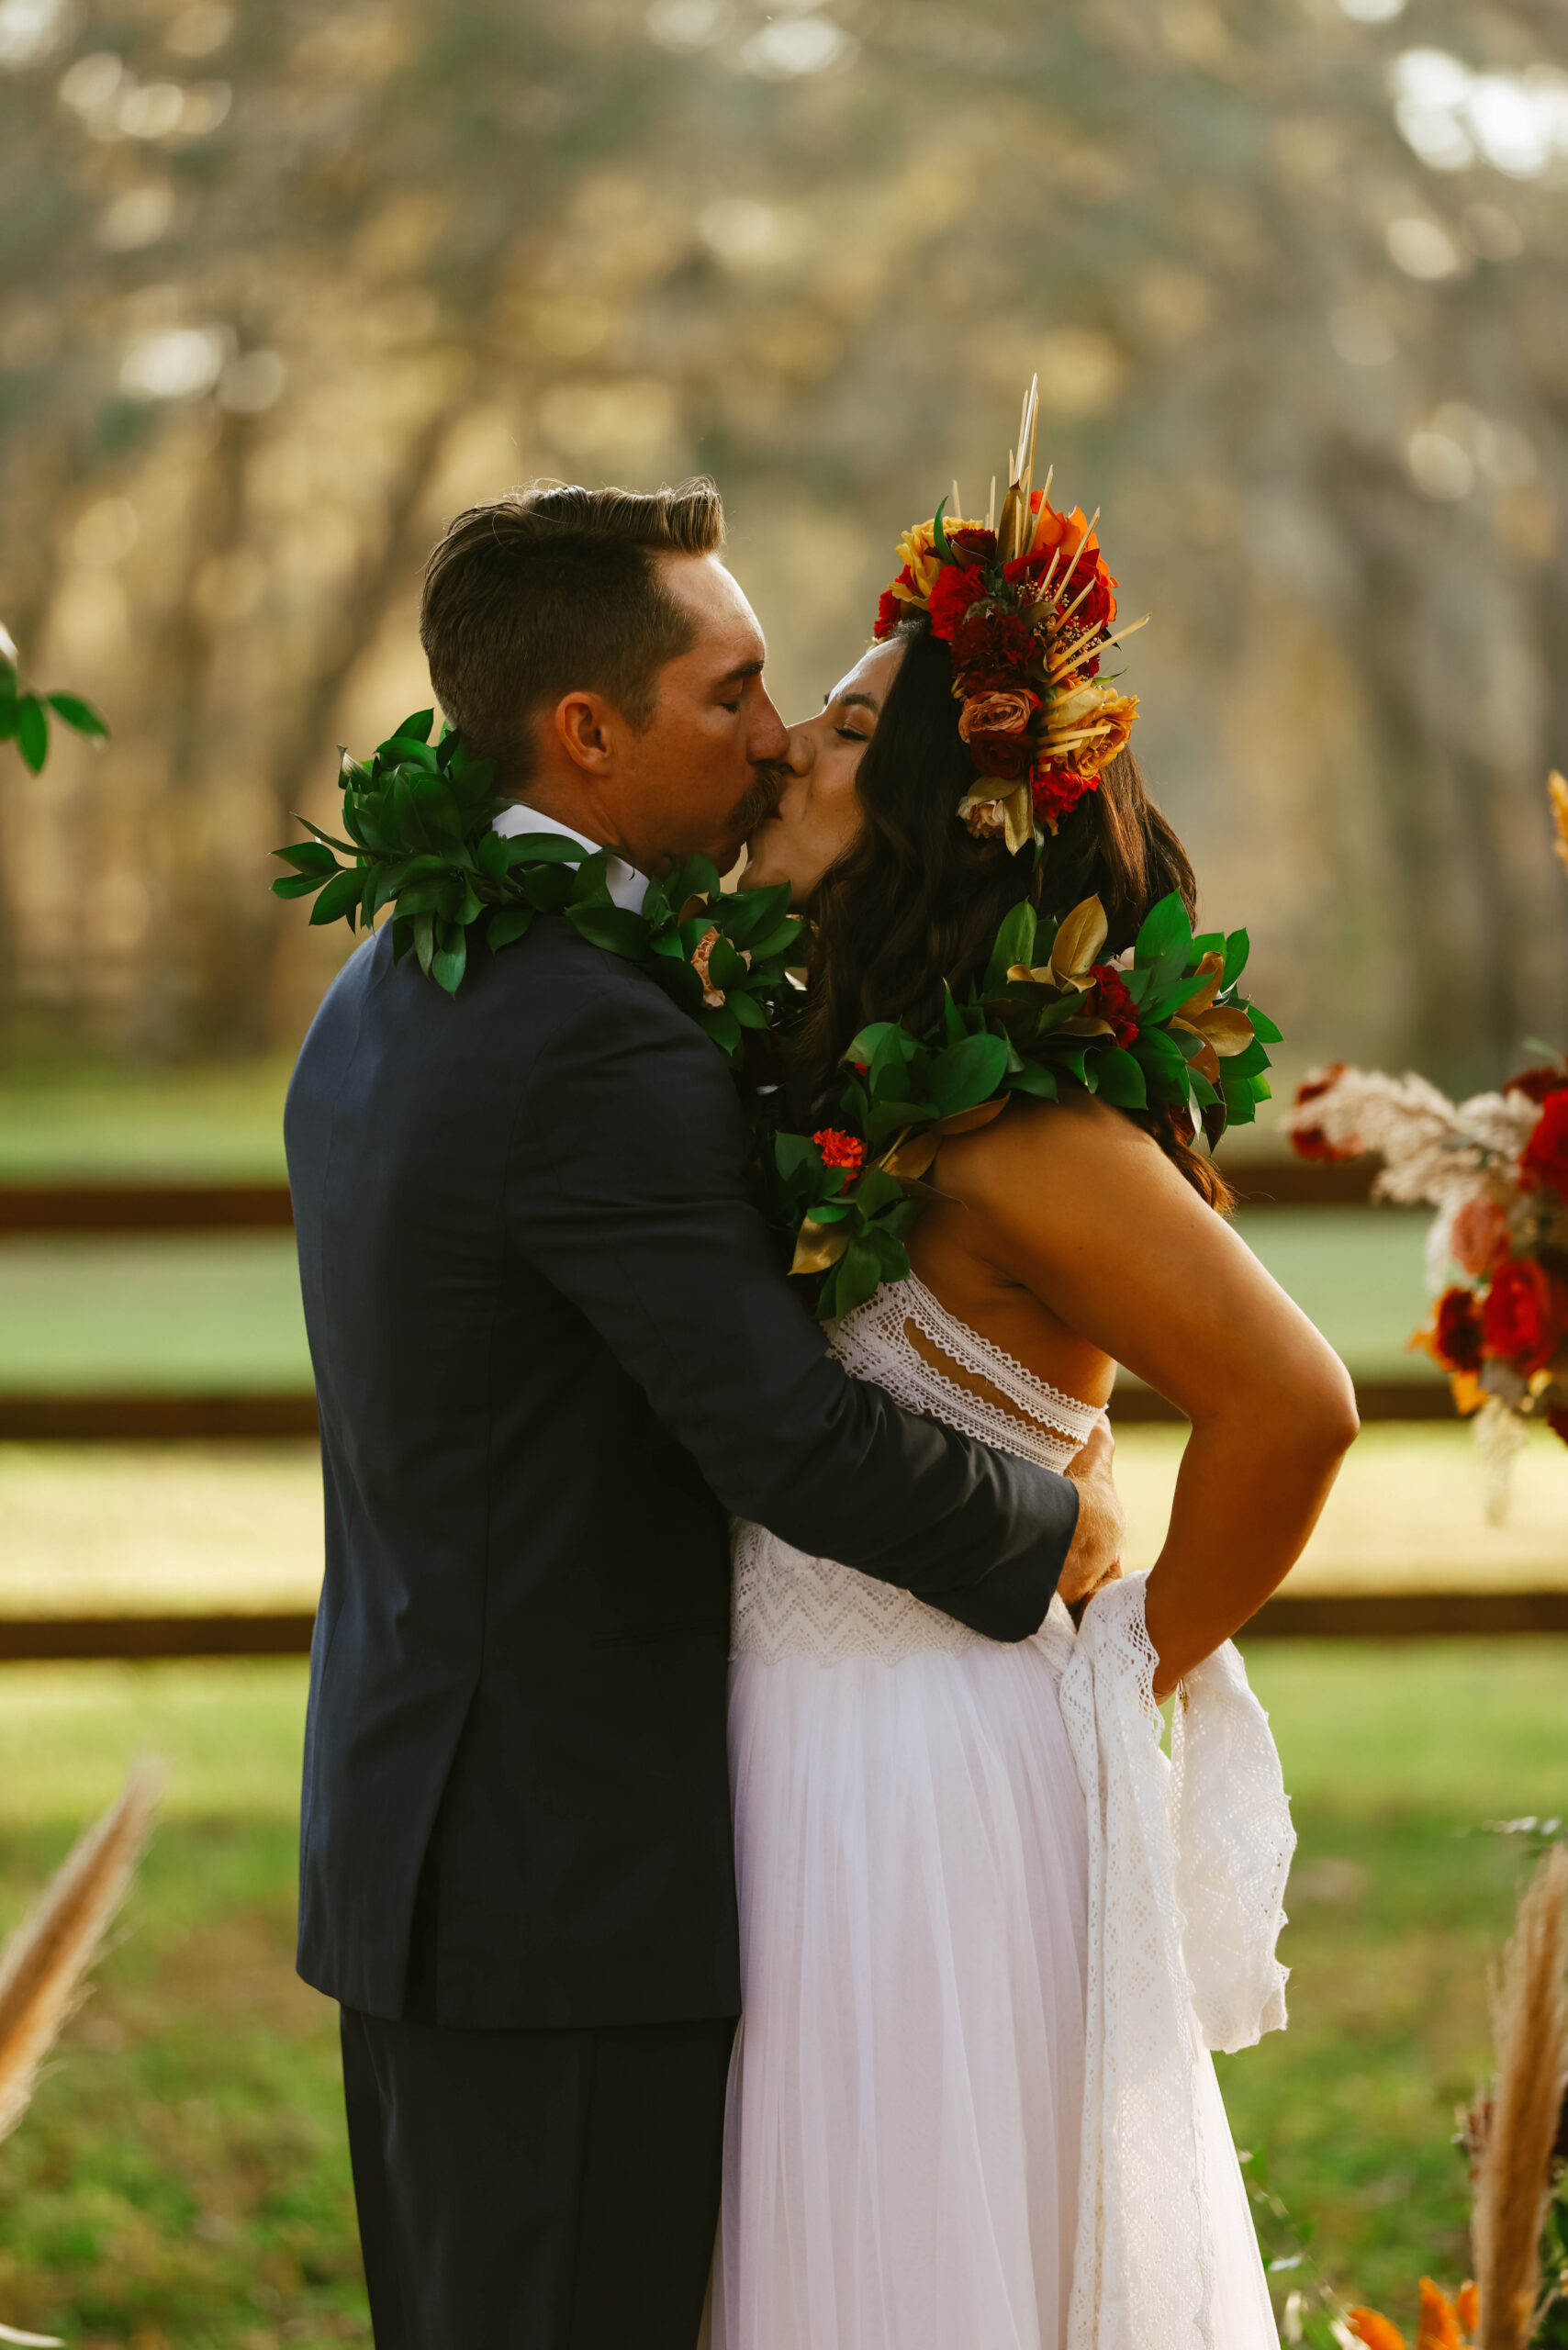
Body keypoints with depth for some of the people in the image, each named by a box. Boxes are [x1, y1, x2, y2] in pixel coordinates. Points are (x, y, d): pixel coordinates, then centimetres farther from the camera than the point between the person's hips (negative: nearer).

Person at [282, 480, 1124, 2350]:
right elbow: (789, 1437, -24)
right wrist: (1059, 1529, -7)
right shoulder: (603, 1045, -20)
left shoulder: (380, 1002, 11)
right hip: (573, 1887, -10)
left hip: (404, 1843, 10)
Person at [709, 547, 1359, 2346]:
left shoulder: (1018, 1130, -20)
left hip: (939, 1786, -9)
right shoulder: (849, 1071, 7)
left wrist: (1141, 1660, -13)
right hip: (799, 1773, 9)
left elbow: (1293, 1406, -26)